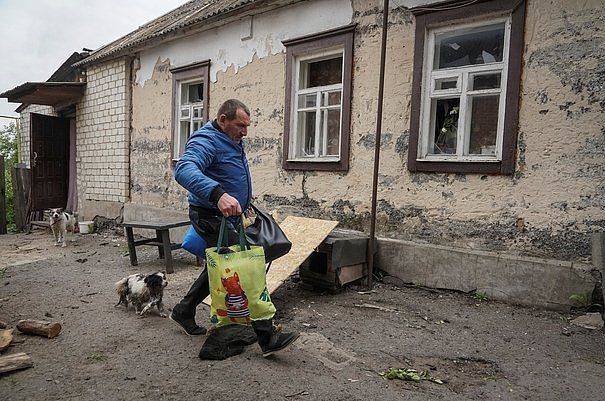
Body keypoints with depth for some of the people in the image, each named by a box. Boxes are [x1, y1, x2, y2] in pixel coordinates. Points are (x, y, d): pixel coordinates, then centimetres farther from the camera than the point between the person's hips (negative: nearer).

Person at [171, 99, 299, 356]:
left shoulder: (231, 142, 13)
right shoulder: (205, 141, -20)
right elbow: (184, 170, -40)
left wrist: (243, 205, 30)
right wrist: (218, 194, -54)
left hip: (228, 216, 11)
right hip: (211, 217, -10)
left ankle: (183, 313, 37)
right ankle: (267, 337, -8)